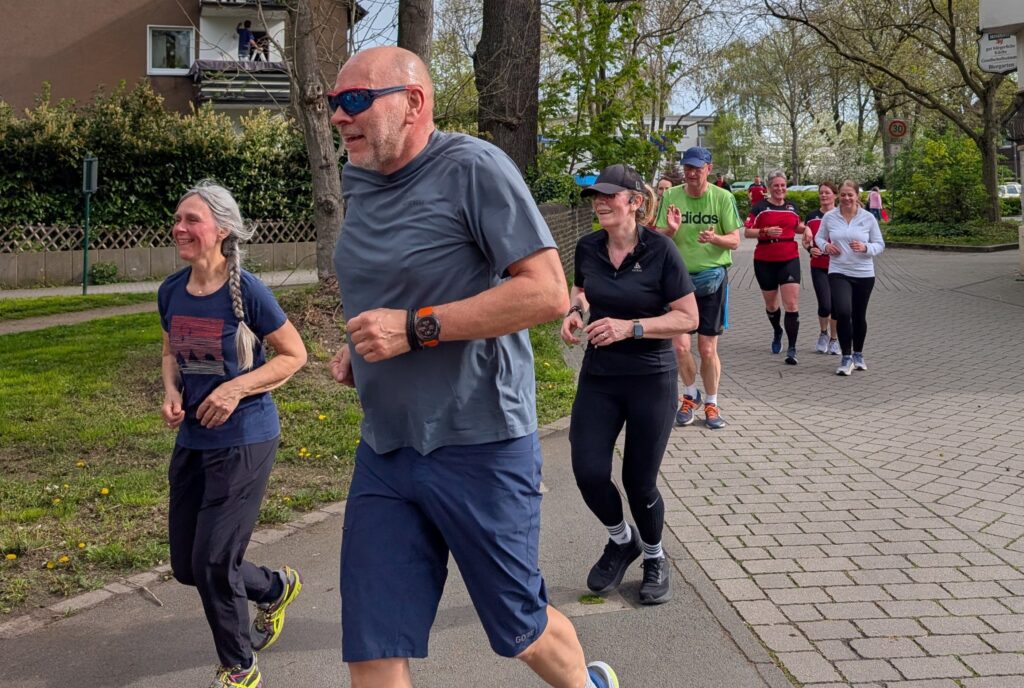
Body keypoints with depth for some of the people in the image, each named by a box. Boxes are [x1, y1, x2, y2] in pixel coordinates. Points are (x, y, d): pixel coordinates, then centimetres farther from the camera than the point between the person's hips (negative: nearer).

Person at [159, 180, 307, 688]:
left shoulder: (246, 292, -16)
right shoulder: (172, 292, 0)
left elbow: (295, 355, -8)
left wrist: (237, 388, -19)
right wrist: (171, 394, -3)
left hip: (244, 441, -7)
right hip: (192, 440, 7)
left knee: (212, 565, -5)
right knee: (186, 566, 13)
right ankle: (276, 587, 41)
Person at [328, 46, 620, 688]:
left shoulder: (473, 167, -14)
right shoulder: (360, 180, 9)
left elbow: (548, 293, -21)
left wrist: (416, 328, -22)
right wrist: (358, 349, 7)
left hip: (478, 447, -6)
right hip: (384, 450, 7)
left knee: (519, 629, 13)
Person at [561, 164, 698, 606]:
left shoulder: (660, 250, -13)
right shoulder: (588, 248, 0)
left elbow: (688, 318, -12)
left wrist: (630, 327, -22)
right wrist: (574, 312, -1)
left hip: (650, 380, -4)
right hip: (598, 376, 4)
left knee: (639, 481, 3)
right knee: (589, 472, -7)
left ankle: (655, 558, 32)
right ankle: (622, 540, 25)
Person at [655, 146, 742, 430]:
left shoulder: (723, 197, -2)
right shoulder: (671, 197, 1)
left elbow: (735, 241, -2)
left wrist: (715, 238, -23)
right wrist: (671, 229, -20)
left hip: (713, 277, -1)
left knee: (708, 349, 3)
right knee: (680, 346, -4)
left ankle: (711, 404, 22)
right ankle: (690, 395, 23)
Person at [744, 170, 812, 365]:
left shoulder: (792, 206, 9)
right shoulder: (760, 207, -2)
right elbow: (747, 231, -5)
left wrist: (805, 229, 6)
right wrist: (766, 232, -22)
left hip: (790, 259, 1)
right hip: (765, 261, -1)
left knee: (792, 304, -11)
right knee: (771, 304, 14)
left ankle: (792, 349, -9)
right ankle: (777, 332, 44)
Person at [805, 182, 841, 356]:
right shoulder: (811, 217, 6)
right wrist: (811, 249, -10)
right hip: (819, 267, 0)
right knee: (825, 305, -9)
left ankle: (834, 339, 22)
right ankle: (823, 334, 19)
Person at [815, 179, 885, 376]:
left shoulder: (868, 218, -2)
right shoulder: (829, 217, 0)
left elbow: (880, 244, 3)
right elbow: (819, 237, 15)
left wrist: (866, 248, -17)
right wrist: (825, 246, -7)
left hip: (864, 274, 1)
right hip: (838, 273, -1)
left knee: (859, 316, 12)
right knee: (843, 312, -19)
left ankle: (858, 355, 33)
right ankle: (846, 358, -6)